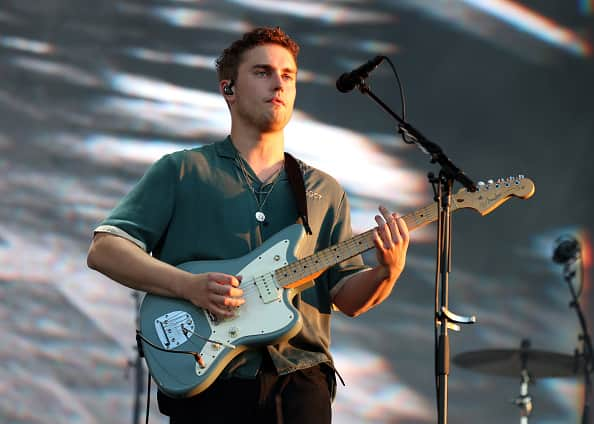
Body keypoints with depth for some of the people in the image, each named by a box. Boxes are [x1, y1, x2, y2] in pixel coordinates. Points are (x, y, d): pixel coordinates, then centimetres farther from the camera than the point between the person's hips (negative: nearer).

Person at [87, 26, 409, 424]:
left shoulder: (325, 192, 18)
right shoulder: (181, 172, 9)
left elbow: (347, 296, 13)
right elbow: (104, 249, 1)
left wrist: (386, 272, -9)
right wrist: (189, 286, -13)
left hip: (299, 379, 3)